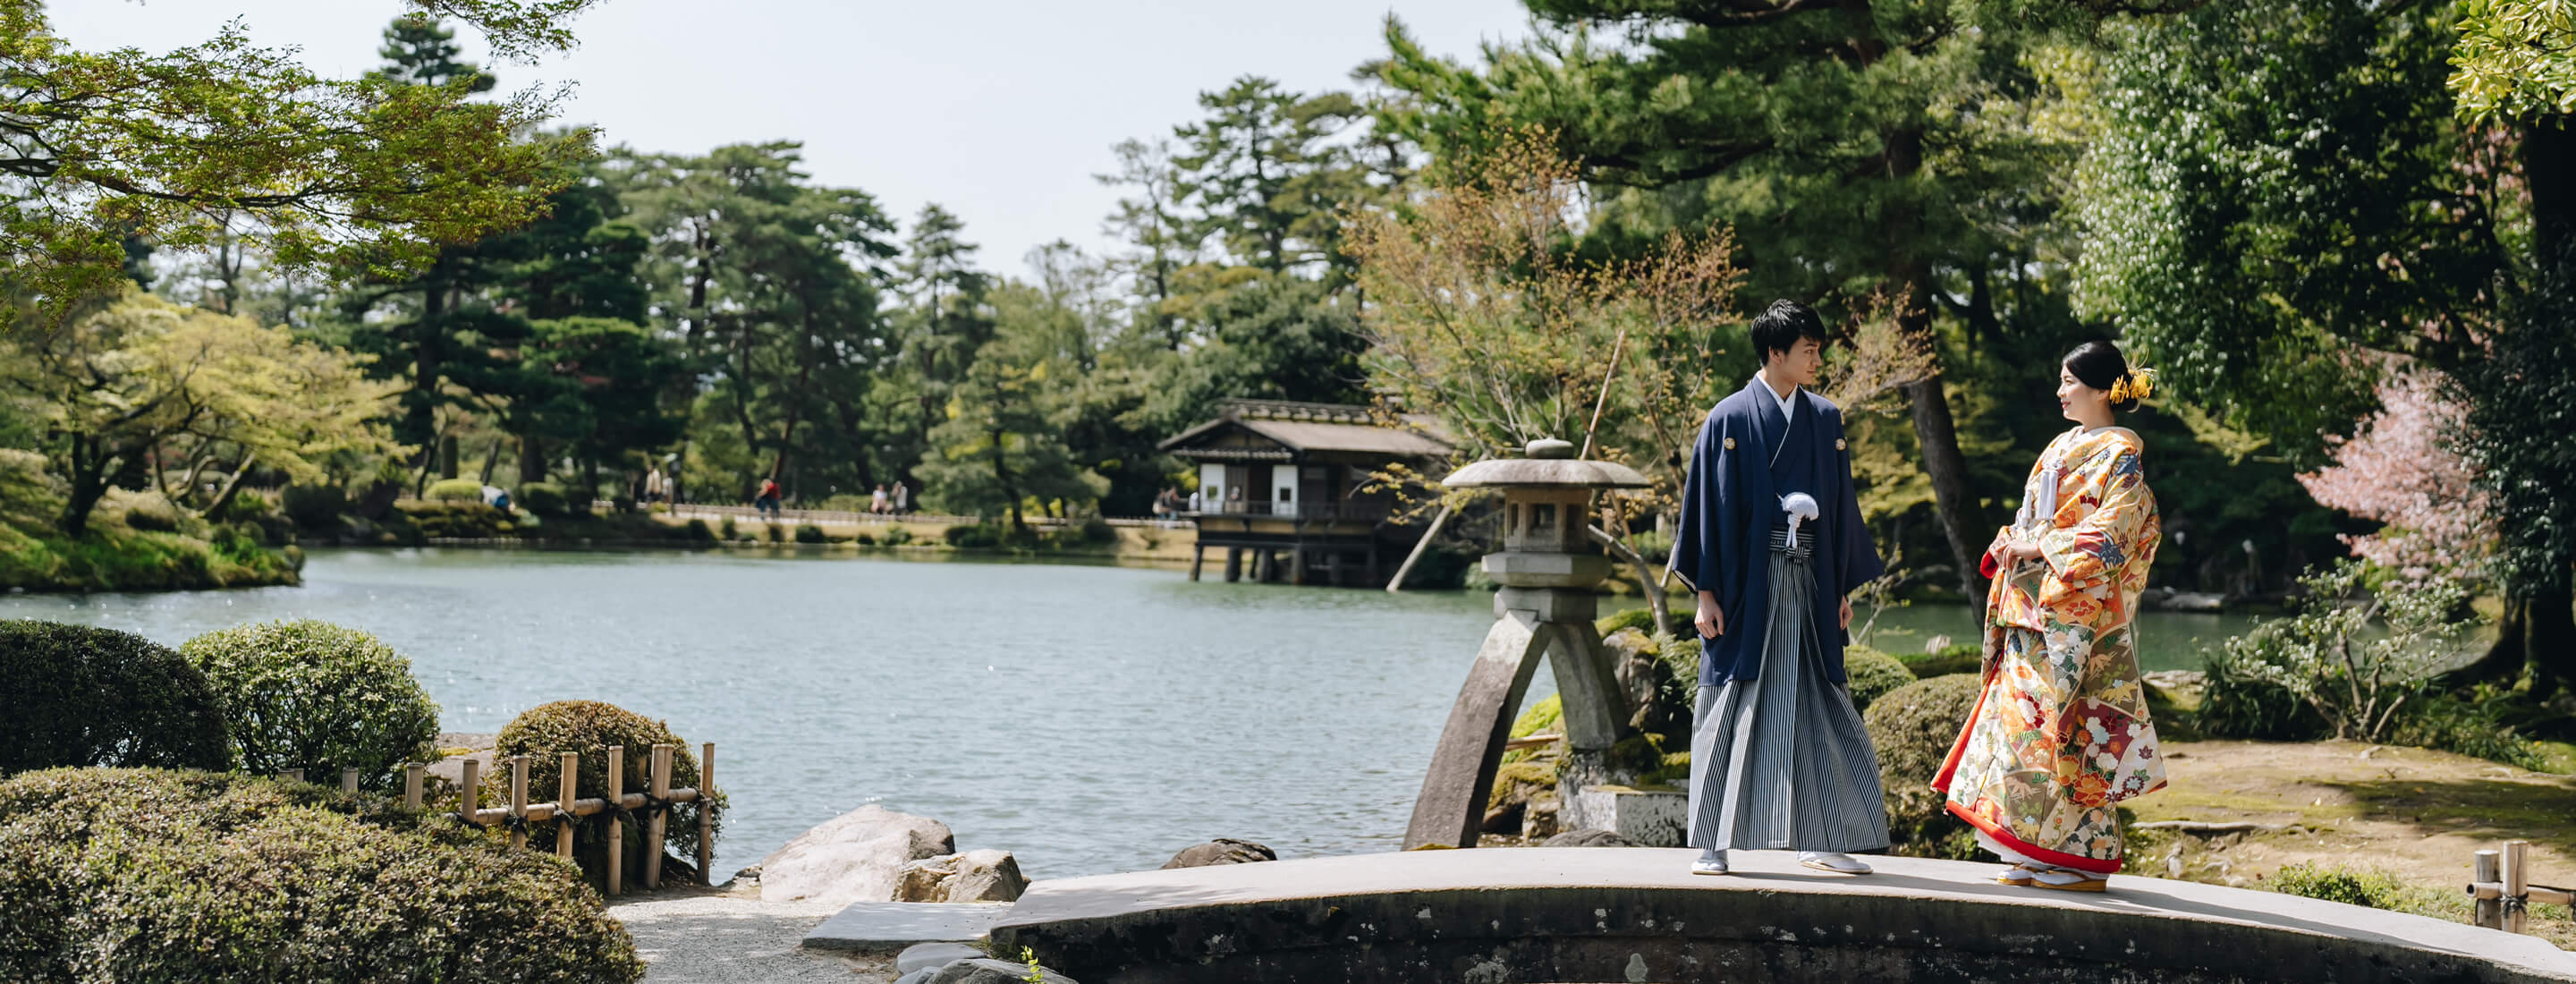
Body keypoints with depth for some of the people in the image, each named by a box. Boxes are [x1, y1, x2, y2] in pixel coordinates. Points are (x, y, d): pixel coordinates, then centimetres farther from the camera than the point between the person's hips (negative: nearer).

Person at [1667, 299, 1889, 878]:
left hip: (1807, 585, 4)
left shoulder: (1825, 419, 11)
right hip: (1746, 583, -4)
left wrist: (1843, 588, 12)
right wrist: (1706, 592, -9)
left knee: (1813, 705, 5)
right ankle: (1715, 844, 7)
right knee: (1734, 709, 0)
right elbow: (1709, 507, -4)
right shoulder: (1730, 418, -2)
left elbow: (1841, 506, 15)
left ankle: (1819, 839, 14)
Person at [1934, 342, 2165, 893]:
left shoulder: (2121, 454, -5)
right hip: (2033, 605, 8)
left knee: (2072, 723, -8)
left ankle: (2084, 858, -2)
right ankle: (2036, 858, 10)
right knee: (2023, 714, 5)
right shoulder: (2059, 449, 19)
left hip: (2081, 610, -8)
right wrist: (2010, 545, 3)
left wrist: (2040, 548, -14)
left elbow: (2110, 531, -15)